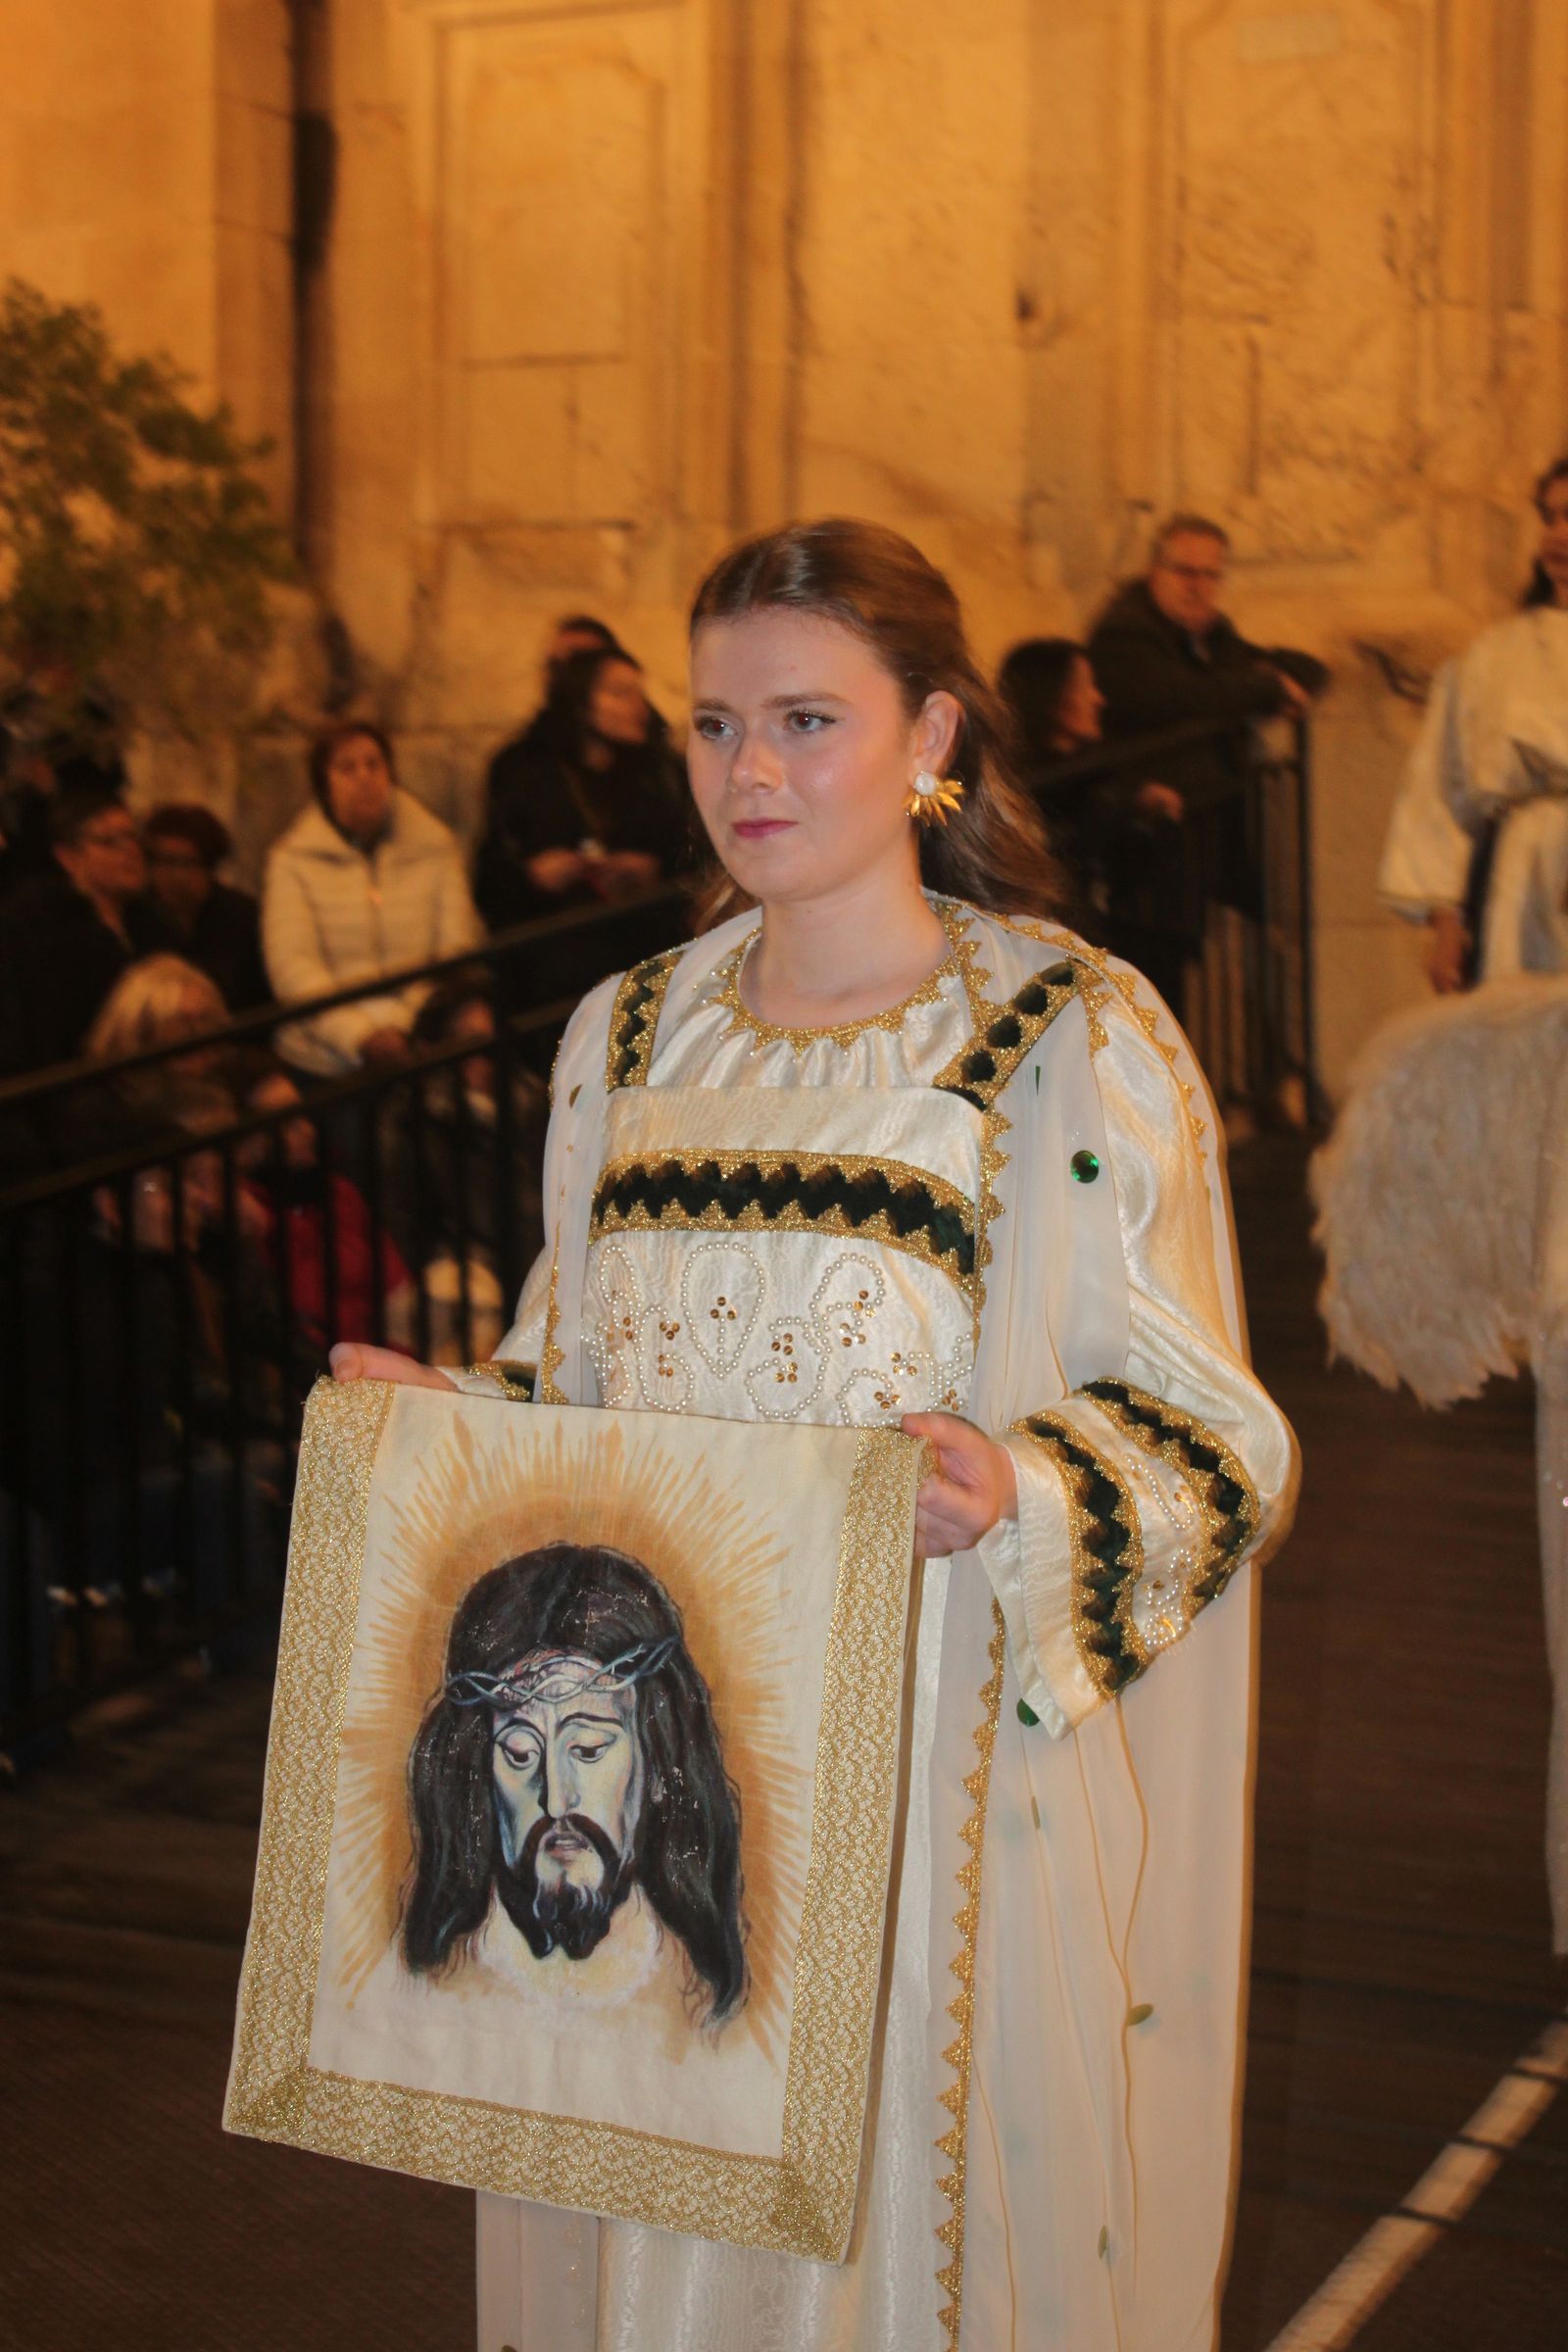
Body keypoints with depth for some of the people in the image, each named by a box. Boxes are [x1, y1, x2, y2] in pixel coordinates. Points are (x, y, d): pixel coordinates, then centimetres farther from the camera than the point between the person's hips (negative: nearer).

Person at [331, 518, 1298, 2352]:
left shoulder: (1079, 1044, -7)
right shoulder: (629, 1035, 9)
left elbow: (1204, 1435, -7)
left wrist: (1022, 1499, -25)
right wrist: (456, 1417, -1)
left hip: (937, 1748, -4)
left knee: (911, 2195, 4)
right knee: (651, 2199, 11)